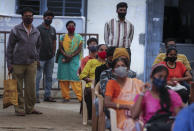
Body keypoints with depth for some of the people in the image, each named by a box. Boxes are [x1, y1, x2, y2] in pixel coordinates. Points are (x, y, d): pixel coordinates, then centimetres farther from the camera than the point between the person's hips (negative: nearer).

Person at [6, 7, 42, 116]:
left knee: (31, 87, 4)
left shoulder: (36, 32, 9)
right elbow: (10, 48, -2)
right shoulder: (16, 30, -3)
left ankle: (30, 108, 14)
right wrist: (9, 64, -6)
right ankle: (19, 108, 9)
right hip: (17, 64, -3)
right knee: (18, 88, 1)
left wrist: (36, 59, 12)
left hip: (32, 63, 3)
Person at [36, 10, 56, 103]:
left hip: (50, 58, 6)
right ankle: (36, 96, -1)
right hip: (41, 57, -6)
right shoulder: (39, 29, -6)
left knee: (49, 77, 9)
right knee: (38, 76, -5)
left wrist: (53, 53, 8)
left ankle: (47, 96, 15)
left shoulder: (53, 29, 13)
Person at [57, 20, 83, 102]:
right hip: (63, 59, 2)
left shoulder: (79, 37, 8)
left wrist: (71, 56, -12)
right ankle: (66, 97, 5)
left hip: (74, 60, -2)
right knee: (64, 78, -1)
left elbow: (79, 49, 0)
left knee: (75, 77, -11)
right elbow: (61, 48, 3)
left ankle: (80, 96, -12)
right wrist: (65, 55, -15)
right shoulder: (63, 37, 12)